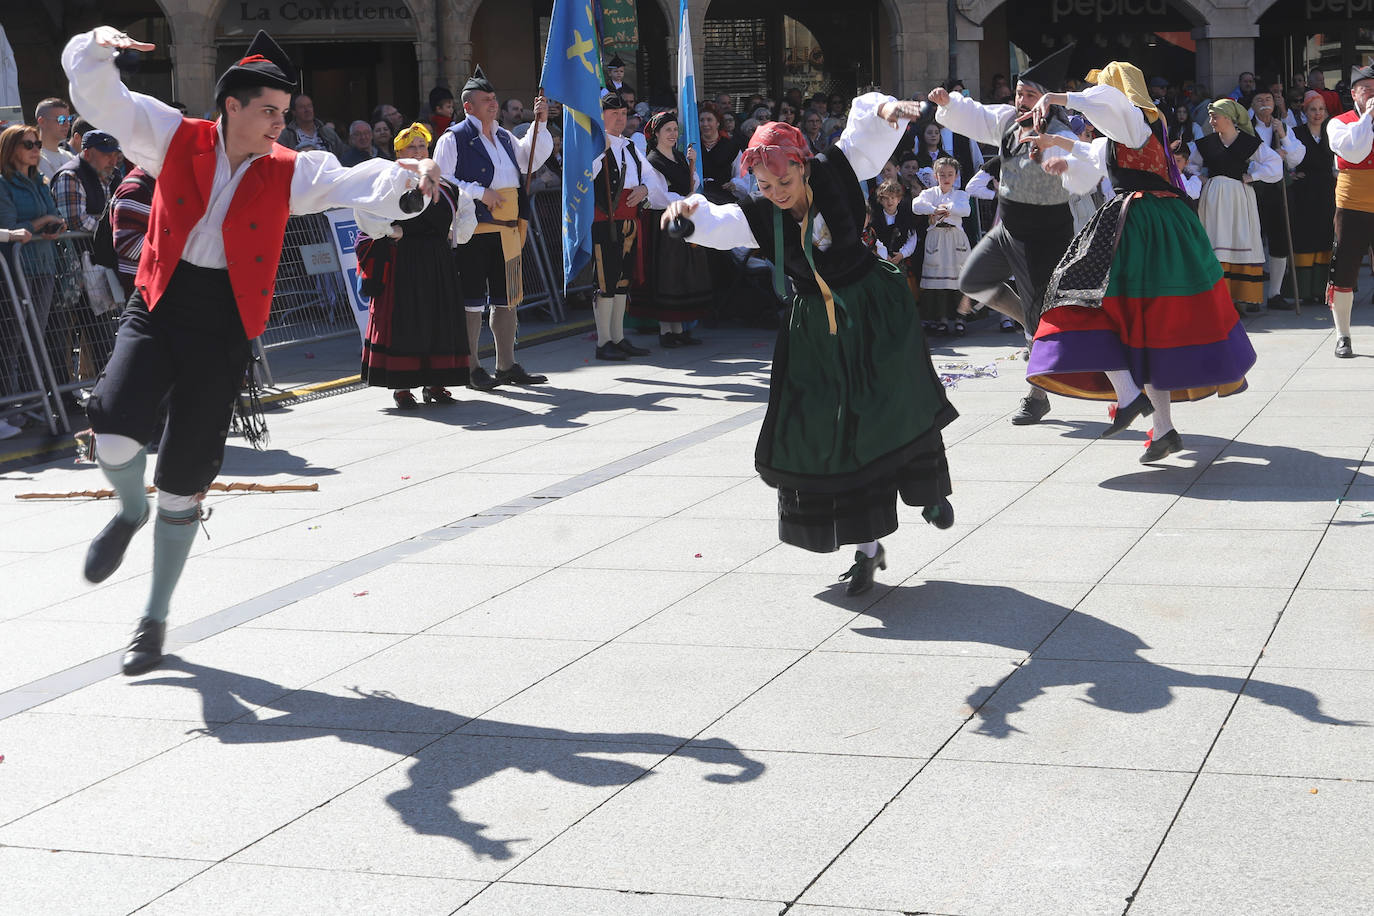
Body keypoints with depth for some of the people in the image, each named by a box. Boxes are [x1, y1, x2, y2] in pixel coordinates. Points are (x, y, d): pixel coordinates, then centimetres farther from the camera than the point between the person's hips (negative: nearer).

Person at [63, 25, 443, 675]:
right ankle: (130, 511, 15)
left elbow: (355, 184, -6)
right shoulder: (176, 140, 1)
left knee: (185, 477, 4)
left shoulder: (290, 172, 2)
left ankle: (155, 619, 21)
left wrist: (408, 174, -25)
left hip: (223, 327, 0)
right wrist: (98, 46, -20)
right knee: (114, 428, -24)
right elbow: (100, 96, -1)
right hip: (157, 307, 0)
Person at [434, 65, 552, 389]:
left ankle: (507, 366, 20)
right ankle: (472, 369, 3)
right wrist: (479, 193, -16)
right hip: (474, 231, -8)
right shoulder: (454, 139, -6)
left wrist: (539, 124, 13)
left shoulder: (504, 137, 17)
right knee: (473, 300, -3)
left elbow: (533, 157, 26)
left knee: (507, 298, 11)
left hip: (507, 231, 8)